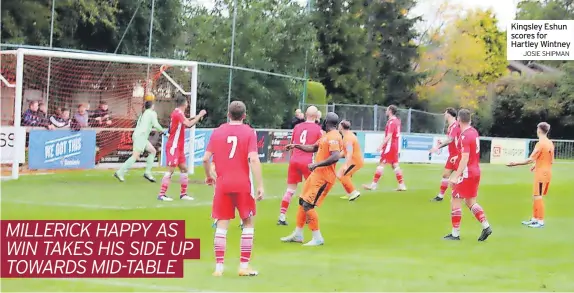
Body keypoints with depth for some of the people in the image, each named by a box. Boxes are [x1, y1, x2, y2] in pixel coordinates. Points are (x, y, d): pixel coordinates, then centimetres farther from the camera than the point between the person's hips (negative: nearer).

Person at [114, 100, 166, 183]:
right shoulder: (152, 113, -1)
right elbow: (155, 125, -11)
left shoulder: (144, 113, 23)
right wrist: (163, 130, 1)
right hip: (140, 136, -9)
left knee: (152, 151, 15)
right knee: (135, 156, -14)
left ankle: (147, 172, 9)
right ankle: (120, 172, -18)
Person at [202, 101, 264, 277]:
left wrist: (208, 176, 20)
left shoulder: (217, 132, 4)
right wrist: (260, 185, -13)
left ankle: (219, 267, 2)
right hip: (242, 184, -2)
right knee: (248, 223, 11)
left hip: (222, 184, 2)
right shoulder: (249, 132, -3)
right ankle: (244, 267, 9)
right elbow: (253, 159, -14)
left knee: (222, 225, 4)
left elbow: (206, 158, 1)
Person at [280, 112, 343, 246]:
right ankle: (297, 234, 25)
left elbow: (336, 157, -31)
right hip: (316, 174, 10)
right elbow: (314, 148, 32)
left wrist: (316, 164, -29)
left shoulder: (333, 137, -17)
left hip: (324, 177, -10)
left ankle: (317, 238, -5)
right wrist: (296, 146, 29)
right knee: (302, 201, 15)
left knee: (308, 205, -13)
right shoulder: (326, 136, 15)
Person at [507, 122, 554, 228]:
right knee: (535, 196, 16)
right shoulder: (550, 143, 8)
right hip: (547, 172, 8)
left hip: (541, 174, -8)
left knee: (538, 197, -4)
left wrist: (516, 163, -14)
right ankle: (534, 219, 21)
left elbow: (530, 160, -19)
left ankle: (540, 221, -2)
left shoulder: (540, 144, -17)